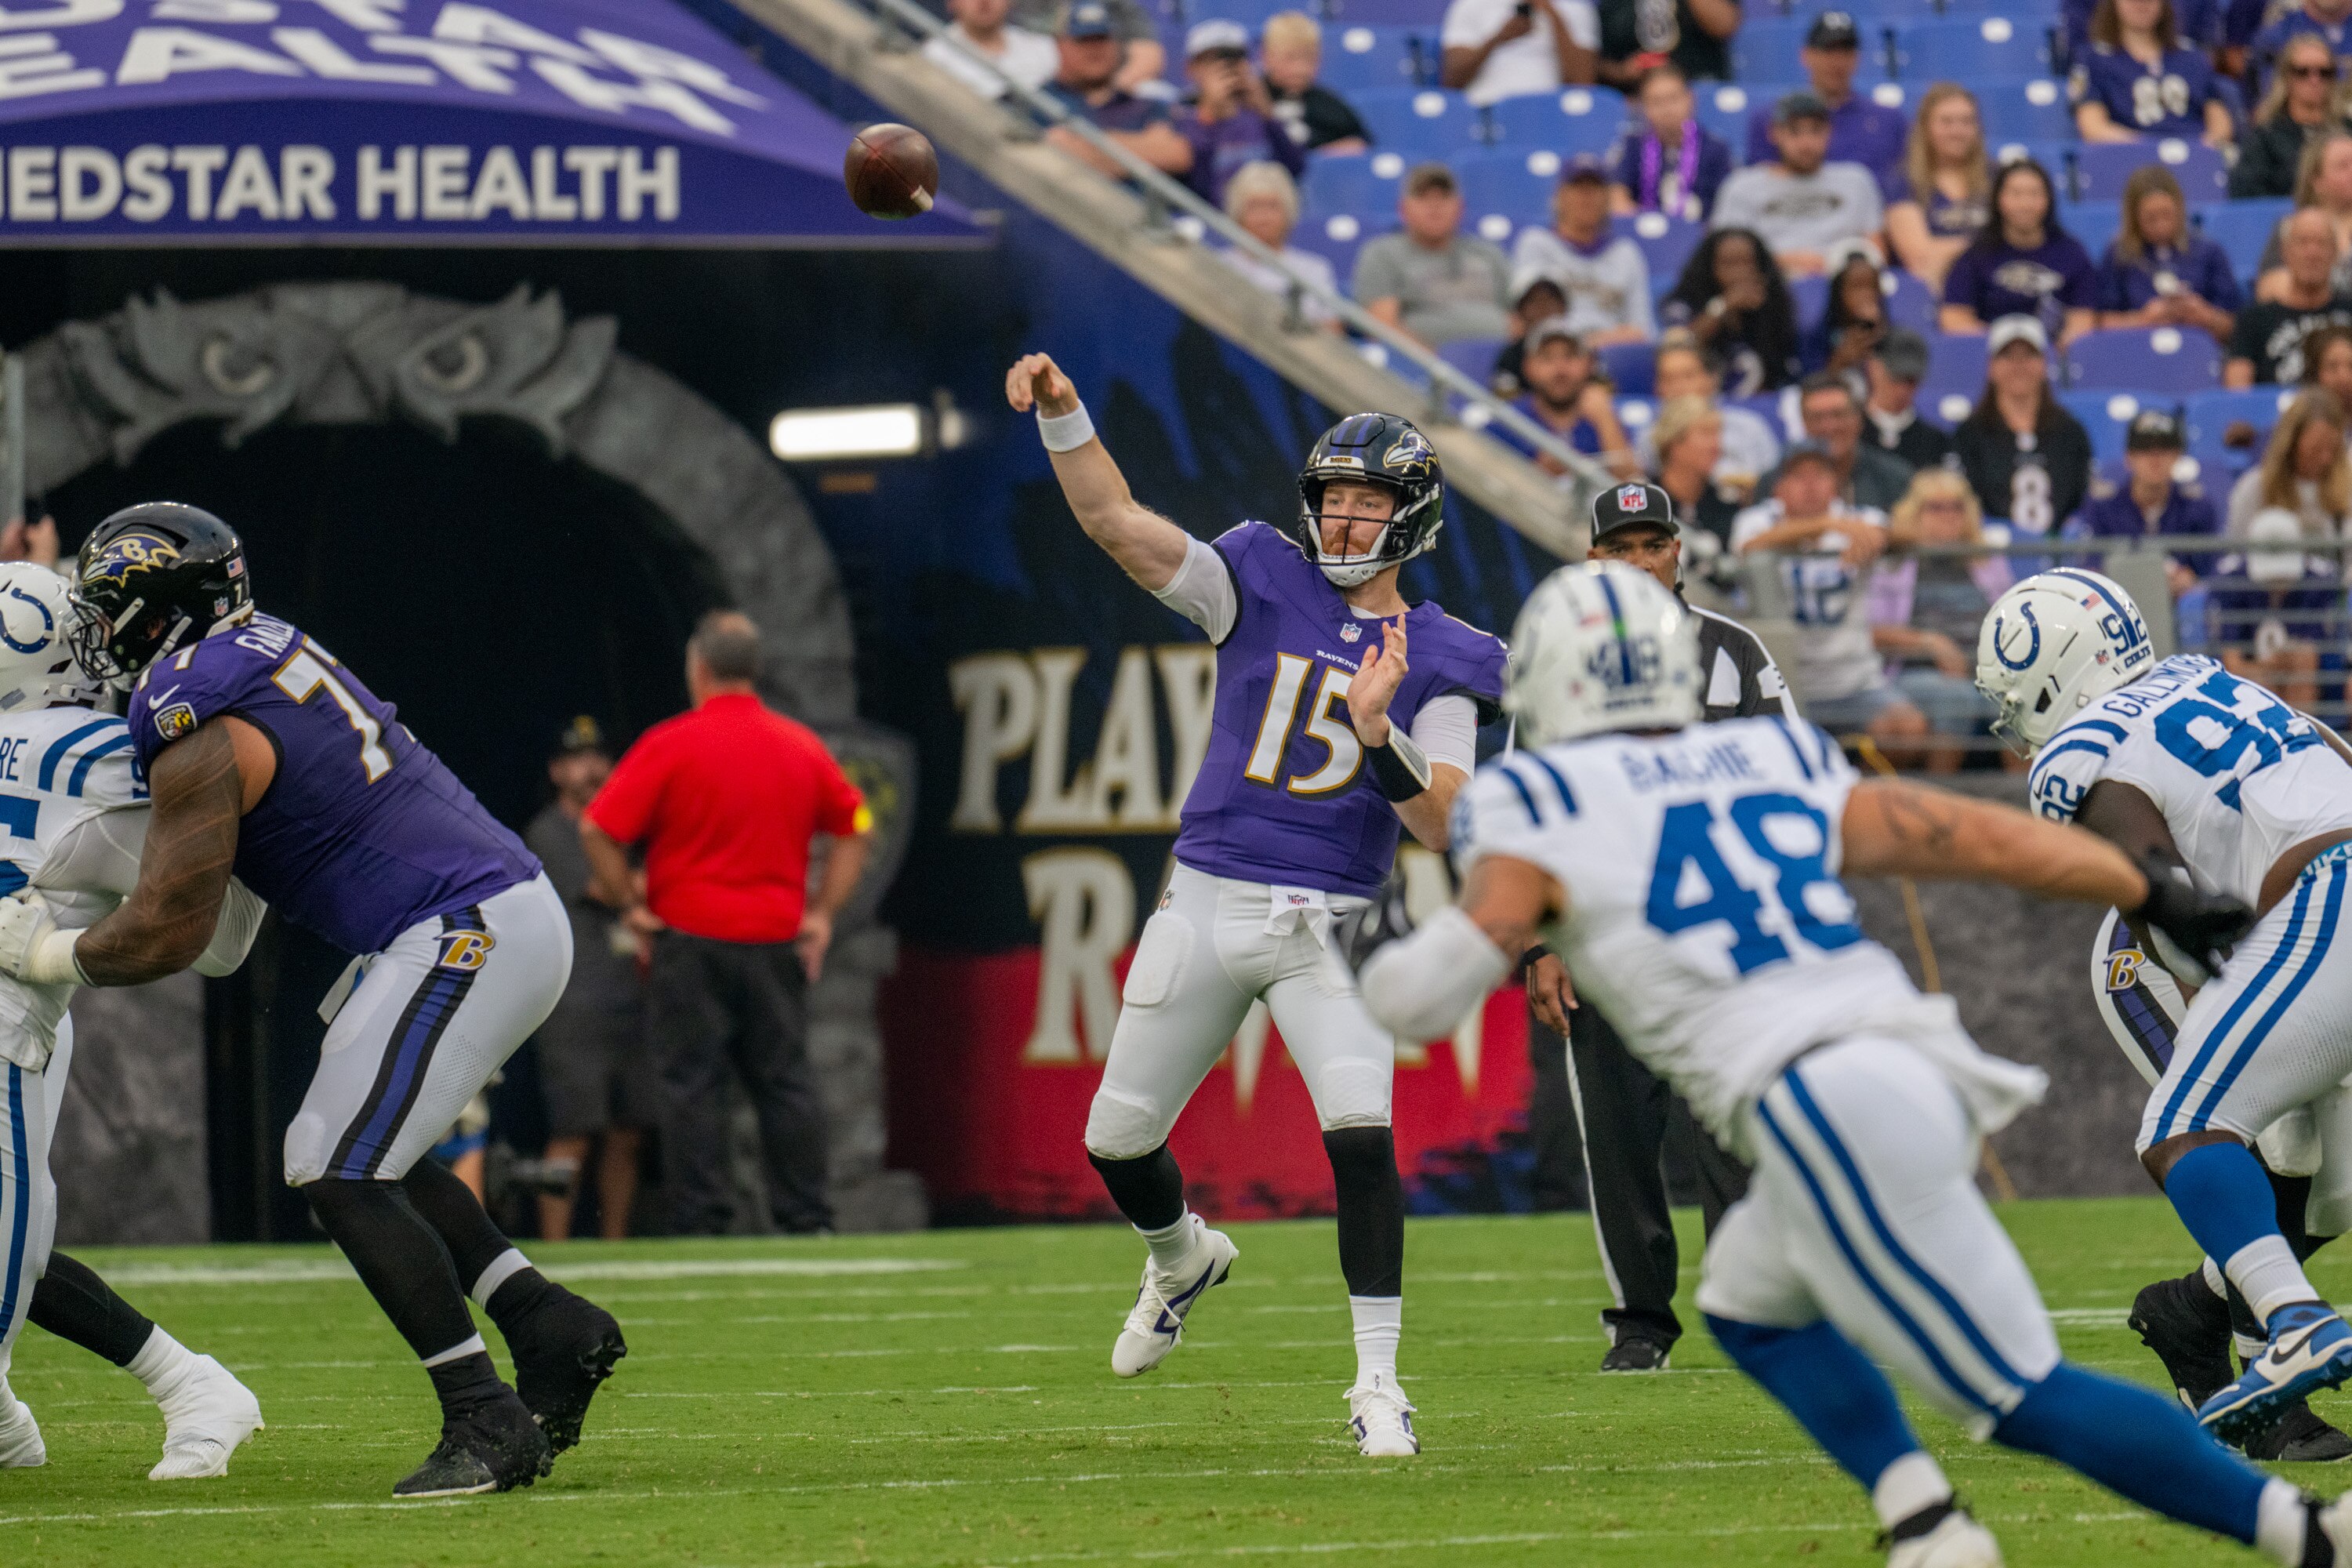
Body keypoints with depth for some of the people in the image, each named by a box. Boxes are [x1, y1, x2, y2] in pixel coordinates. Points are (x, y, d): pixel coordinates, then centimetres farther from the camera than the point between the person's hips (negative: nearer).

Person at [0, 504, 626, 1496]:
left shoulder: (201, 737, -14)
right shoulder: (262, 648, 13)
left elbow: (166, 937, -14)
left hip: (465, 936, -10)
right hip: (517, 915, 10)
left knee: (342, 1172, -8)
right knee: (370, 1158, 18)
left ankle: (487, 1423, -11)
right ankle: (550, 1327, 11)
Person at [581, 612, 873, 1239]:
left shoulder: (671, 745, -7)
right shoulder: (802, 746, 7)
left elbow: (597, 829, -11)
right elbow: (855, 828, 14)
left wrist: (629, 904, -2)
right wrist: (822, 912, 13)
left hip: (690, 938, -4)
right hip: (777, 942, 4)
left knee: (692, 1087, -1)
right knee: (787, 1086, 8)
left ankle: (701, 1223, -5)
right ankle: (808, 1222, 6)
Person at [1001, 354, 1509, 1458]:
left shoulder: (1440, 662, 1)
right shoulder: (1263, 584, 4)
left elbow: (1438, 824, -8)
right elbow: (1115, 521, -5)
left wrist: (1377, 731, -24)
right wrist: (1062, 416, -19)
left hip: (1331, 926, -2)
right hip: (1207, 902, 2)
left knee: (1362, 1137, -20)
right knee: (1118, 1139, 8)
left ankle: (1378, 1387, -12)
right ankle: (1184, 1258, 42)